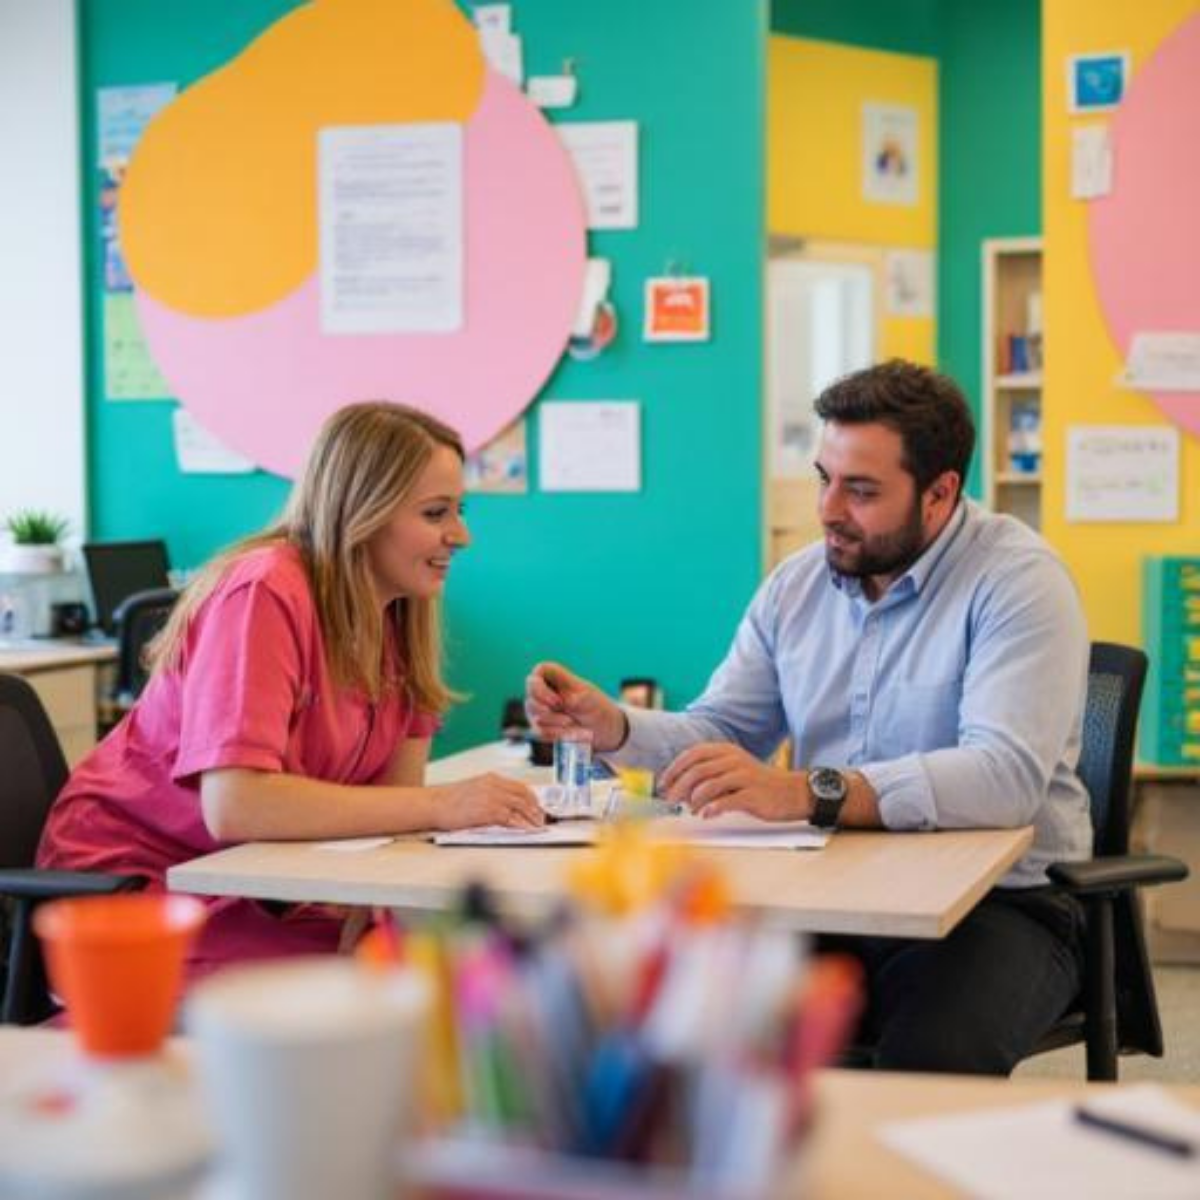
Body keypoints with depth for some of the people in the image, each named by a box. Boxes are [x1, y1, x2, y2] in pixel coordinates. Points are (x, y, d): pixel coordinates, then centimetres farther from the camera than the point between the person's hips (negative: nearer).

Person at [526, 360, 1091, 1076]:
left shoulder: (1016, 579, -10)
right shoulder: (797, 584, 11)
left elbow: (1007, 774, -25)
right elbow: (721, 731, 15)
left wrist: (804, 792, -36)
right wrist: (612, 727, -6)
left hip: (999, 903, -5)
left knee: (929, 1063, -35)